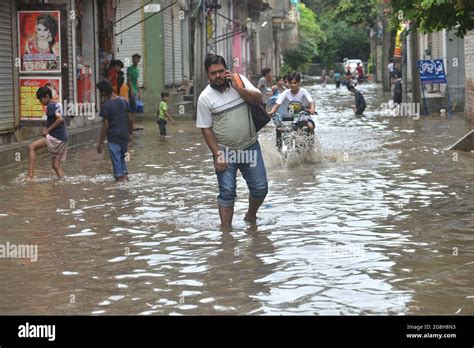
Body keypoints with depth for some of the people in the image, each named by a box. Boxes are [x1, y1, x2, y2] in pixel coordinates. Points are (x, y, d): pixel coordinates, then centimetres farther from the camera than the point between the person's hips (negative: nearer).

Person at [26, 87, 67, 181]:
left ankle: (30, 176, -14)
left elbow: (60, 119, -24)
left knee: (31, 147, -7)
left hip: (55, 138, -9)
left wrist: (48, 130, -16)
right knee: (56, 165, 13)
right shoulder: (57, 105, 16)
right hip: (63, 139, 9)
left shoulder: (50, 106, -11)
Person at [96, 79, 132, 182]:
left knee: (116, 159, 3)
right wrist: (130, 134, 19)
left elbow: (105, 126, -15)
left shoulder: (105, 105, -14)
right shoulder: (124, 101, 2)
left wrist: (101, 143, -10)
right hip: (124, 135, 6)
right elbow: (130, 119, 7)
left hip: (113, 137, -5)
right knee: (122, 157, 20)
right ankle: (125, 175, 16)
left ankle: (119, 177, 5)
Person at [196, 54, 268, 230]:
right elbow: (206, 129, -8)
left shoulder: (240, 80, -3)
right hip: (225, 151, -3)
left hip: (250, 146, 3)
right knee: (227, 192, -3)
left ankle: (251, 216, 33)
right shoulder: (205, 98, -10)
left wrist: (238, 88, -21)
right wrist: (217, 155, -12)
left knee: (260, 188, 6)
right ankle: (226, 232, 5)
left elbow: (258, 100, -9)